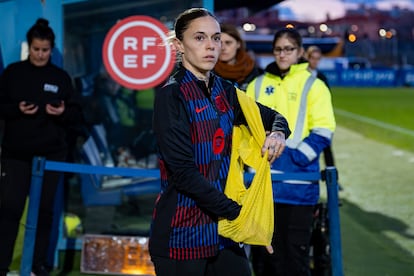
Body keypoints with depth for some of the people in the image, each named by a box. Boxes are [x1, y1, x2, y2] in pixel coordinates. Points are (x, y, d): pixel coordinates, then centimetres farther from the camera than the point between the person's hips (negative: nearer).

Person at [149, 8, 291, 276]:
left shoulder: (224, 91, 9)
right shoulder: (171, 95, -11)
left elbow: (274, 117, 21)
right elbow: (183, 172, -18)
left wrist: (278, 133, -4)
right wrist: (237, 211, -20)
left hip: (223, 227, 6)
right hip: (183, 233, -6)